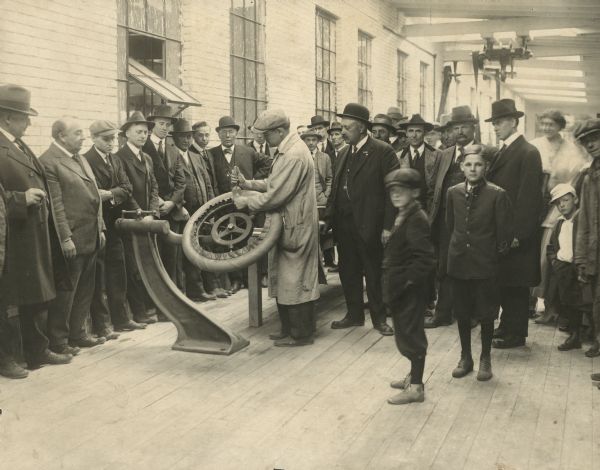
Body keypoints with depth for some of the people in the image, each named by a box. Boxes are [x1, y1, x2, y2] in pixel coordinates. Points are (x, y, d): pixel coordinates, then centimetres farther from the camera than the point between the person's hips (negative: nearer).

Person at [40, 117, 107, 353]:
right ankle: (58, 341, 13)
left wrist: (100, 228, 14)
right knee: (65, 292, 2)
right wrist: (65, 238, -19)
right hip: (71, 241, -9)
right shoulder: (48, 162, -13)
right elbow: (55, 205, -18)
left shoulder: (80, 159, 16)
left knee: (84, 291, 16)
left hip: (90, 238, 9)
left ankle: (77, 333, 28)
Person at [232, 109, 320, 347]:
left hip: (295, 227, -10)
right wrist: (247, 182, 4)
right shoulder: (287, 150, 10)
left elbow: (275, 195, -24)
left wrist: (244, 201, -13)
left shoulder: (294, 155, -22)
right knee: (284, 280, 16)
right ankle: (289, 329, 27)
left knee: (294, 281, 1)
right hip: (288, 224, 10)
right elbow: (273, 183, 15)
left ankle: (301, 334, 13)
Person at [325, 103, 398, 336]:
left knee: (374, 273, 5)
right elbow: (335, 189, 15)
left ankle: (379, 318, 19)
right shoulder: (344, 154, 13)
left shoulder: (383, 152, -8)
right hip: (343, 225, 6)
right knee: (348, 271, 13)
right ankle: (354, 314, 27)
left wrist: (388, 226, -15)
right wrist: (328, 218, 7)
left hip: (368, 226, -6)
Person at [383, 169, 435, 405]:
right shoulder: (402, 217, 12)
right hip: (399, 290, 9)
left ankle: (416, 387, 10)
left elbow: (425, 259, -25)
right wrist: (392, 284, 12)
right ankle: (414, 376, 33)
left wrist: (407, 280, -22)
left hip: (410, 290, -9)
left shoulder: (416, 220, -18)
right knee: (405, 334, 19)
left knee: (410, 335, -1)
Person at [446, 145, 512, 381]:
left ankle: (485, 359, 24)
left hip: (485, 264, -3)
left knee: (486, 314, 7)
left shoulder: (497, 194, -11)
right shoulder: (453, 193, 0)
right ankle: (465, 357, 27)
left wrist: (495, 253, 0)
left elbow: (503, 232, -6)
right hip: (458, 262, 3)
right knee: (461, 312, 12)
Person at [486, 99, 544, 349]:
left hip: (516, 234, -8)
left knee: (516, 284, 3)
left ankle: (516, 334, 14)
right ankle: (507, 326, 29)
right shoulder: (502, 152, 12)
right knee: (503, 281, 15)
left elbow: (529, 197, -16)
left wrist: (517, 234, -18)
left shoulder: (528, 153, -12)